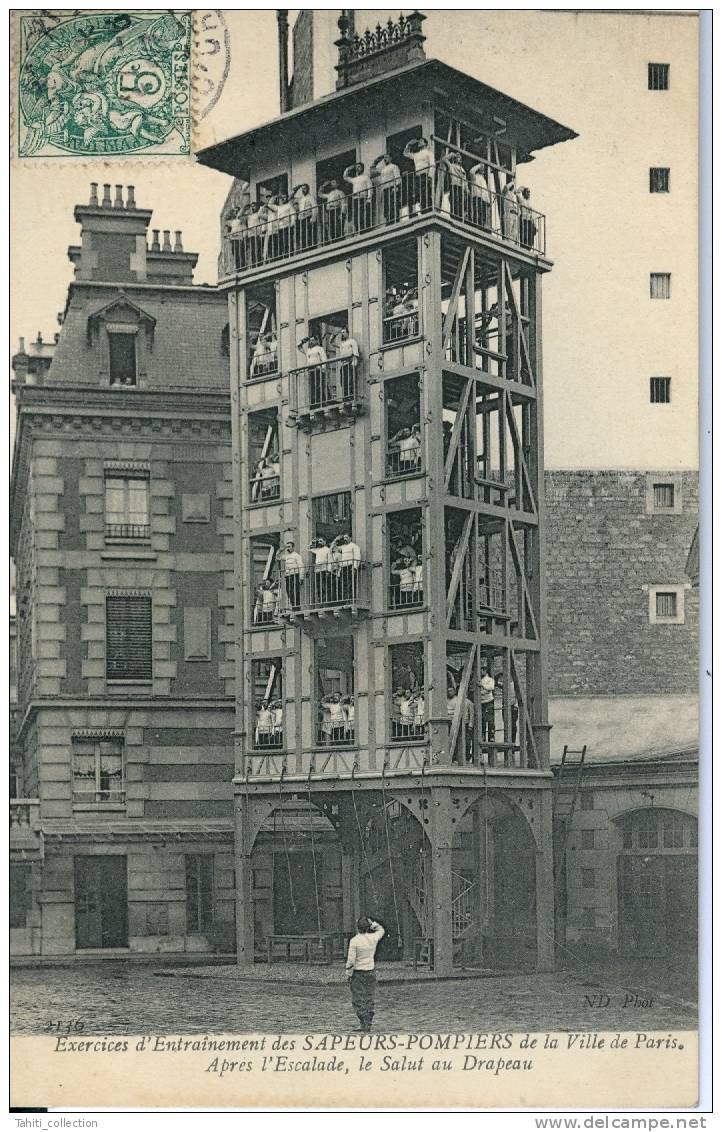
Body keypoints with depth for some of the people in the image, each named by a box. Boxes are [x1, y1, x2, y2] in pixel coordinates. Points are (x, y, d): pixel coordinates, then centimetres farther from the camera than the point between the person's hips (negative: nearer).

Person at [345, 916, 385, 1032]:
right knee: (370, 1000, 10)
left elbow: (351, 959, -14)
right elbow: (381, 930, 19)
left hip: (358, 973, -4)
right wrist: (372, 923, 7)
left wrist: (348, 973, -3)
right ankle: (368, 1025, 11)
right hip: (371, 972, 4)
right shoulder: (373, 938, -4)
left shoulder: (354, 941, -15)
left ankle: (363, 1024, -8)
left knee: (358, 1000, 1)